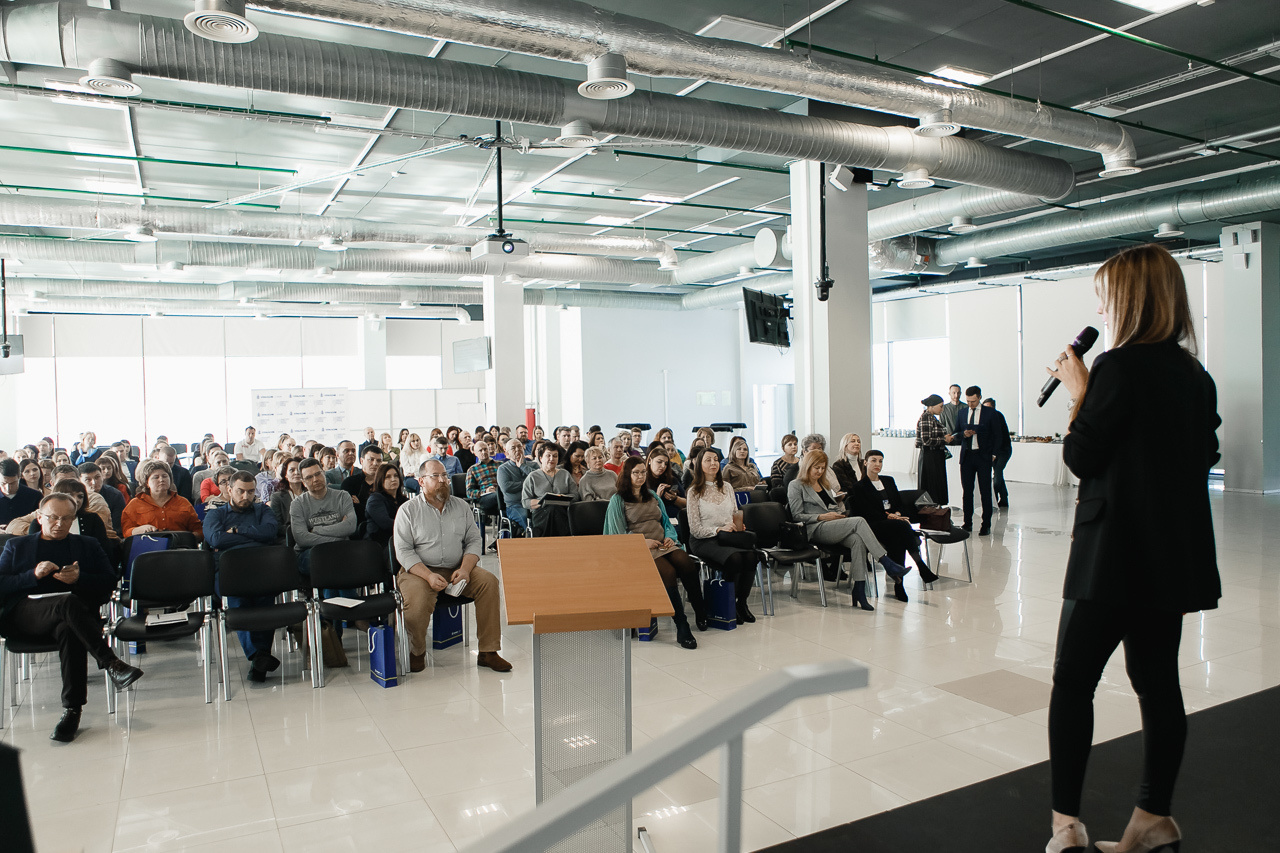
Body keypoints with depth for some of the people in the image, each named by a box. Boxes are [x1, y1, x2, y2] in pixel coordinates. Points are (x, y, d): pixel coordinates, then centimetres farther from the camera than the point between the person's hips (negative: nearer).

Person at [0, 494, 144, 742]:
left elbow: (109, 582, 14)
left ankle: (72, 711, -38)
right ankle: (111, 663, -43)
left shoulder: (88, 545, 26)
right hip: (23, 616, 0)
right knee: (68, 603, -37)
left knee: (68, 630, -38)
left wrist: (79, 578, -4)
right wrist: (34, 575, -5)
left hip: (71, 614, 1)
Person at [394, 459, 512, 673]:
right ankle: (417, 652, -4)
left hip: (457, 569, 3)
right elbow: (403, 551, -7)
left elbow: (473, 541, 7)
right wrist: (429, 576, -21)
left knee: (489, 581, -22)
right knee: (417, 599, -34)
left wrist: (465, 569, -13)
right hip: (419, 571, -3)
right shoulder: (408, 510, 1)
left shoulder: (461, 506, 12)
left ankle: (488, 651, -15)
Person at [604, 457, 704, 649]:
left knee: (687, 564, -28)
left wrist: (669, 537, 1)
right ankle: (682, 628, -33)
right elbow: (618, 532, 0)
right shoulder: (617, 500, 8)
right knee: (668, 571, -33)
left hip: (663, 544, 5)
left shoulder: (652, 496, 26)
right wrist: (642, 541, -12)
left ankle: (701, 613, -16)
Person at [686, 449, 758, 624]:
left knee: (750, 556, -29)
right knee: (734, 557, -34)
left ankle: (742, 602, -10)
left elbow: (736, 515, 23)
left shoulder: (727, 487, 15)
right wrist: (719, 529, -19)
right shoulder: (694, 492, 0)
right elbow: (696, 530, -6)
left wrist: (739, 525, -1)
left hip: (729, 537, 5)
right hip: (704, 541, -5)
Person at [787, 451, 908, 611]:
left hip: (833, 528, 6)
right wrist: (822, 516, -12)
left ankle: (859, 590, -35)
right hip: (815, 530, -6)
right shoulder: (796, 486, 6)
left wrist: (840, 513, 7)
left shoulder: (823, 484, 29)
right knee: (859, 521, -27)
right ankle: (888, 563, -31)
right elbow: (797, 516, -3)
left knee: (858, 540, -29)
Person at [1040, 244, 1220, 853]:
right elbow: (1203, 455, 19)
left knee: (1072, 682, 1)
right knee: (1157, 682, 14)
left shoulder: (1120, 366, -15)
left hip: (1114, 553, -8)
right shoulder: (1195, 375, 10)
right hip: (1174, 554, 8)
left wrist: (1078, 393, -3)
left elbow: (1081, 457, -14)